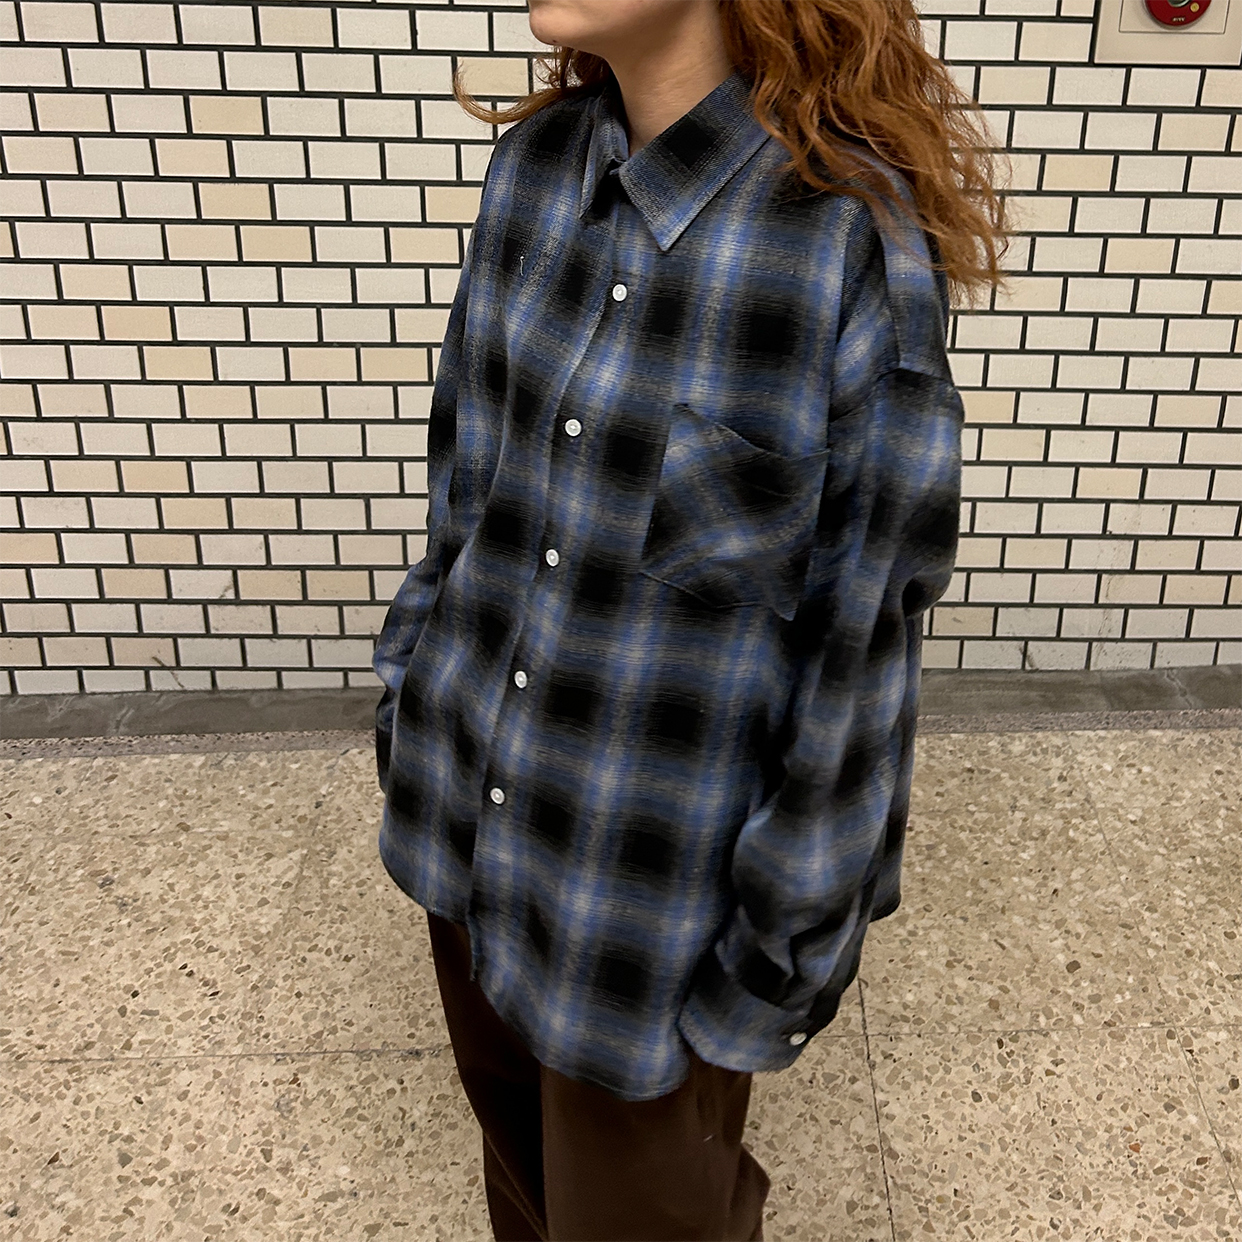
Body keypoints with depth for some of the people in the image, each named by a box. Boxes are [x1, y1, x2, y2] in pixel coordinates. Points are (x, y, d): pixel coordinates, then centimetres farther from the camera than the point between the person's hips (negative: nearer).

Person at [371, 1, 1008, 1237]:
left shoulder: (858, 242, -22)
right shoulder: (537, 160, -4)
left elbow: (865, 622, -16)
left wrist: (792, 928, -9)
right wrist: (415, 684, 13)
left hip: (656, 860, -5)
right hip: (468, 806, 6)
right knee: (510, 1107, 29)